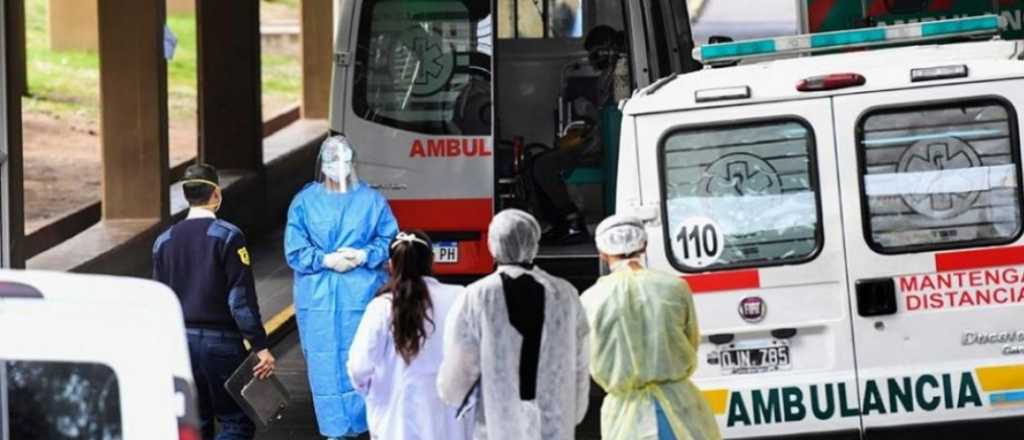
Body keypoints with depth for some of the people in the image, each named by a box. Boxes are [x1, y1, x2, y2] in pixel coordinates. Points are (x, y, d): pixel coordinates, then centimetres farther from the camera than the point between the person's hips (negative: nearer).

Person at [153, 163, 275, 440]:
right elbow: (242, 299, -14)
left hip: (179, 343, 5)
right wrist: (260, 346, -12)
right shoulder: (227, 237, -10)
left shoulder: (164, 242, 6)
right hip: (220, 343, -5)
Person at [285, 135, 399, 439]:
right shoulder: (304, 202, 6)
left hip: (362, 297, 0)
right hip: (318, 298, 0)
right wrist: (325, 260, -12)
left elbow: (391, 240, 7)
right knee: (326, 366, 0)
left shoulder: (371, 200, 6)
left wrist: (365, 256, -10)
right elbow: (295, 251, 2)